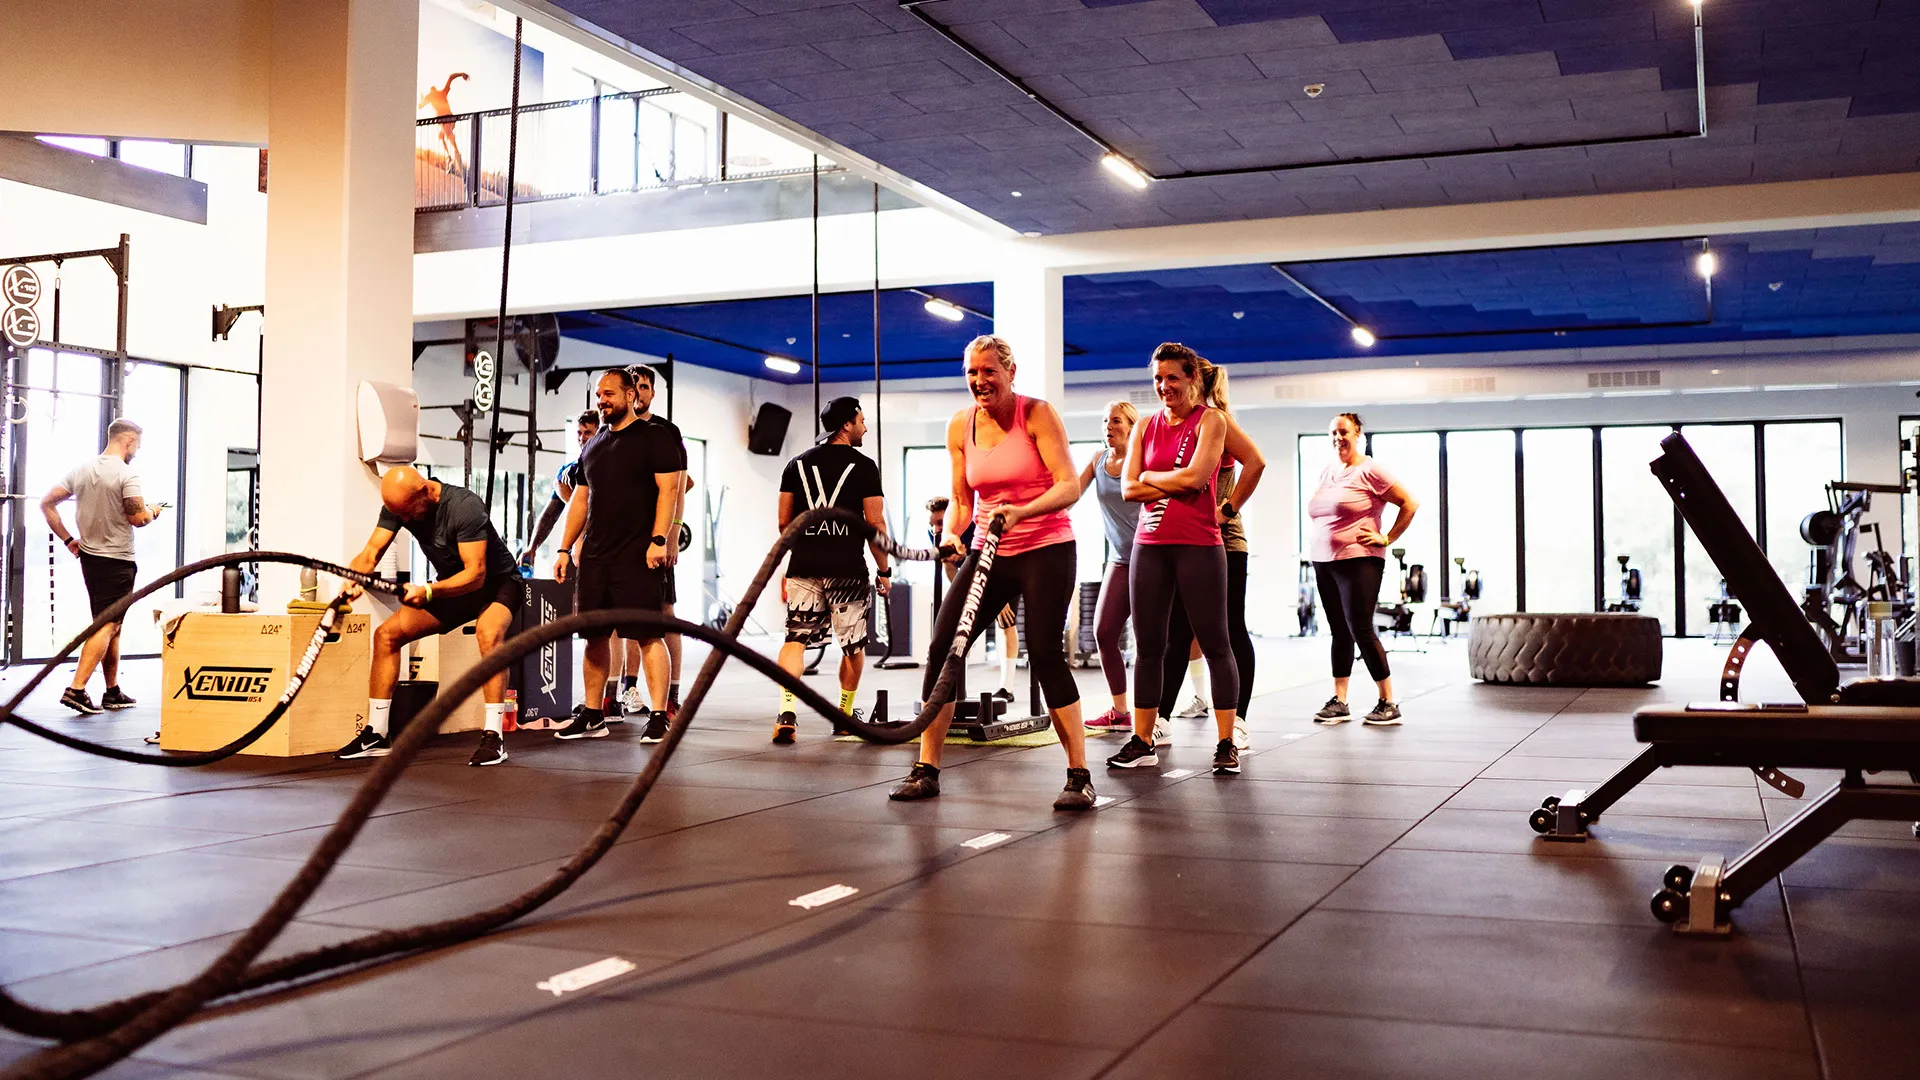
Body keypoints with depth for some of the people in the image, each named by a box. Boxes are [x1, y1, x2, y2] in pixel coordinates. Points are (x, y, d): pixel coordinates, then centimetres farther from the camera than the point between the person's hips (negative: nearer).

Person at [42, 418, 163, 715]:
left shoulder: (81, 471, 8)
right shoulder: (127, 474, -14)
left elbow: (47, 504, 7)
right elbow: (138, 519, -19)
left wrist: (68, 540, 11)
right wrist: (152, 511, 3)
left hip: (88, 556, 8)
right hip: (117, 561, -8)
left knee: (111, 626, 16)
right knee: (106, 626, -7)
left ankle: (113, 692, 21)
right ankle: (76, 689, -16)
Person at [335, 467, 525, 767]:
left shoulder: (464, 506, -30)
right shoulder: (397, 505, -11)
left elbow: (476, 574, -34)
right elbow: (371, 552, -14)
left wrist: (428, 591, -46)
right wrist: (352, 582, -36)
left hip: (497, 581, -7)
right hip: (452, 585, 7)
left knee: (488, 632, -37)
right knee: (386, 634, -5)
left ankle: (494, 736, -32)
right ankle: (376, 735, 5)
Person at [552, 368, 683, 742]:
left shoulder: (655, 438, -1)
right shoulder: (592, 447, 19)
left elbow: (668, 491, -9)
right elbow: (580, 500, 20)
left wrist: (659, 539, -19)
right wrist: (565, 549, 14)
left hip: (639, 557, -7)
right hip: (594, 557, 7)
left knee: (648, 635, -7)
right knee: (593, 636, 8)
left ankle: (659, 717, -4)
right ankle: (592, 716, 17)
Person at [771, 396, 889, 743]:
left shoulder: (797, 464, 11)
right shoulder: (864, 466, -1)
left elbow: (784, 521, 12)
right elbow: (875, 523, -5)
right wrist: (884, 570, 4)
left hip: (803, 567, 3)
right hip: (847, 570, -3)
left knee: (795, 639, -1)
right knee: (853, 646, 14)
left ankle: (787, 711, -20)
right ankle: (845, 713, 26)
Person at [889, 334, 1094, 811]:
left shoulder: (1038, 414, -9)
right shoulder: (959, 427, 5)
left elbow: (1070, 486, -16)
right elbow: (961, 499, 11)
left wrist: (1021, 512, -32)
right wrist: (950, 534, -10)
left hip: (1046, 550, -5)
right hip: (988, 552, 5)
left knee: (1046, 654, -15)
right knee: (942, 647, -5)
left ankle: (1080, 777, -5)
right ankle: (926, 771, 5)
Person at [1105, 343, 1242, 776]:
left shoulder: (1210, 420, 0)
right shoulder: (1145, 427, 12)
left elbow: (1195, 476, -14)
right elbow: (1129, 488, 2)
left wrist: (1150, 475, -2)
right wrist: (1176, 483, -6)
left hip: (1199, 545, -5)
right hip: (1150, 545, 5)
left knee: (1214, 643, 0)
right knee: (1148, 646, 6)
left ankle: (1227, 745, 5)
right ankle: (1142, 742, 14)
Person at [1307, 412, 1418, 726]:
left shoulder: (1370, 471, -6)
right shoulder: (1325, 473, 15)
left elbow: (1409, 504, -7)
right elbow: (1315, 512, 31)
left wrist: (1387, 539, -8)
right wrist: (1314, 539, 15)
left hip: (1358, 561, -7)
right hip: (1323, 563, 7)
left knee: (1361, 630, -10)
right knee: (1339, 632, 9)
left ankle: (1388, 703, -2)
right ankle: (1339, 702, 12)